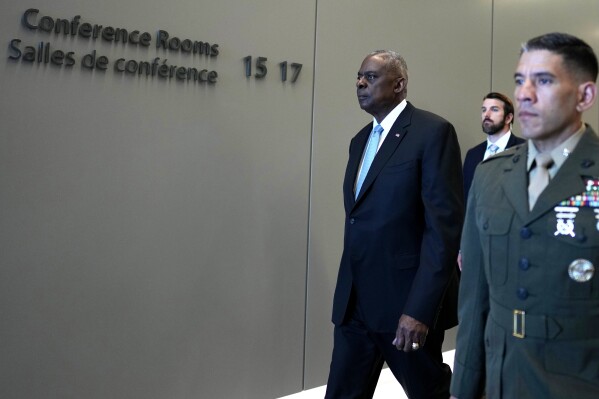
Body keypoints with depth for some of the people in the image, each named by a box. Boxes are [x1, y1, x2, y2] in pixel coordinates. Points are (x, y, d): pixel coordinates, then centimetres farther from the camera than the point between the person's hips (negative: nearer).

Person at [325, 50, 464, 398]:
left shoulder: (433, 131, -10)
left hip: (407, 301, -7)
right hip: (355, 302, 7)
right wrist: (348, 293, 16)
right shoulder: (360, 140, 14)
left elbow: (445, 225, -17)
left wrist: (420, 308, -22)